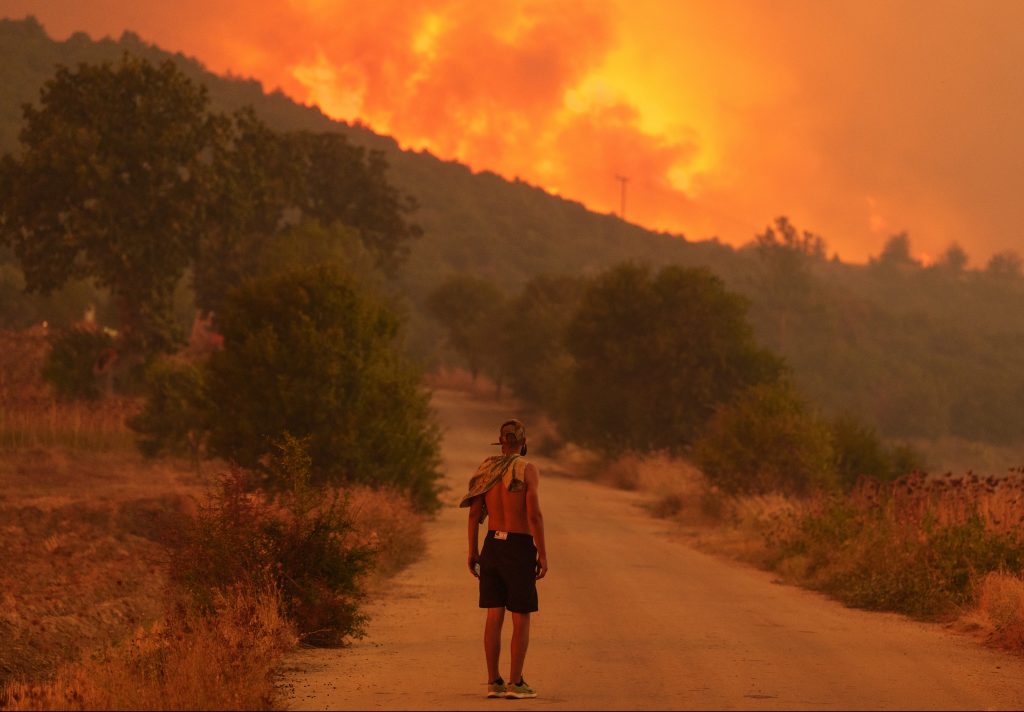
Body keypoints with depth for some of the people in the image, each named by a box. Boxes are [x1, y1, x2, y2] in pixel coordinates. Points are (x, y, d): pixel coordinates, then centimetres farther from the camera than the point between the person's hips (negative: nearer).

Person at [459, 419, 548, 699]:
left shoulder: (487, 468, 5)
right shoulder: (528, 470, -11)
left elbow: (474, 513, 4)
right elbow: (534, 514, -17)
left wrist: (473, 552, 11)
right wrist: (543, 555, -12)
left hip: (492, 546, 5)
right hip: (519, 549, -5)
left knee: (494, 616, 7)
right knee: (521, 618, 1)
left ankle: (493, 682, 5)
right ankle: (516, 683, -2)